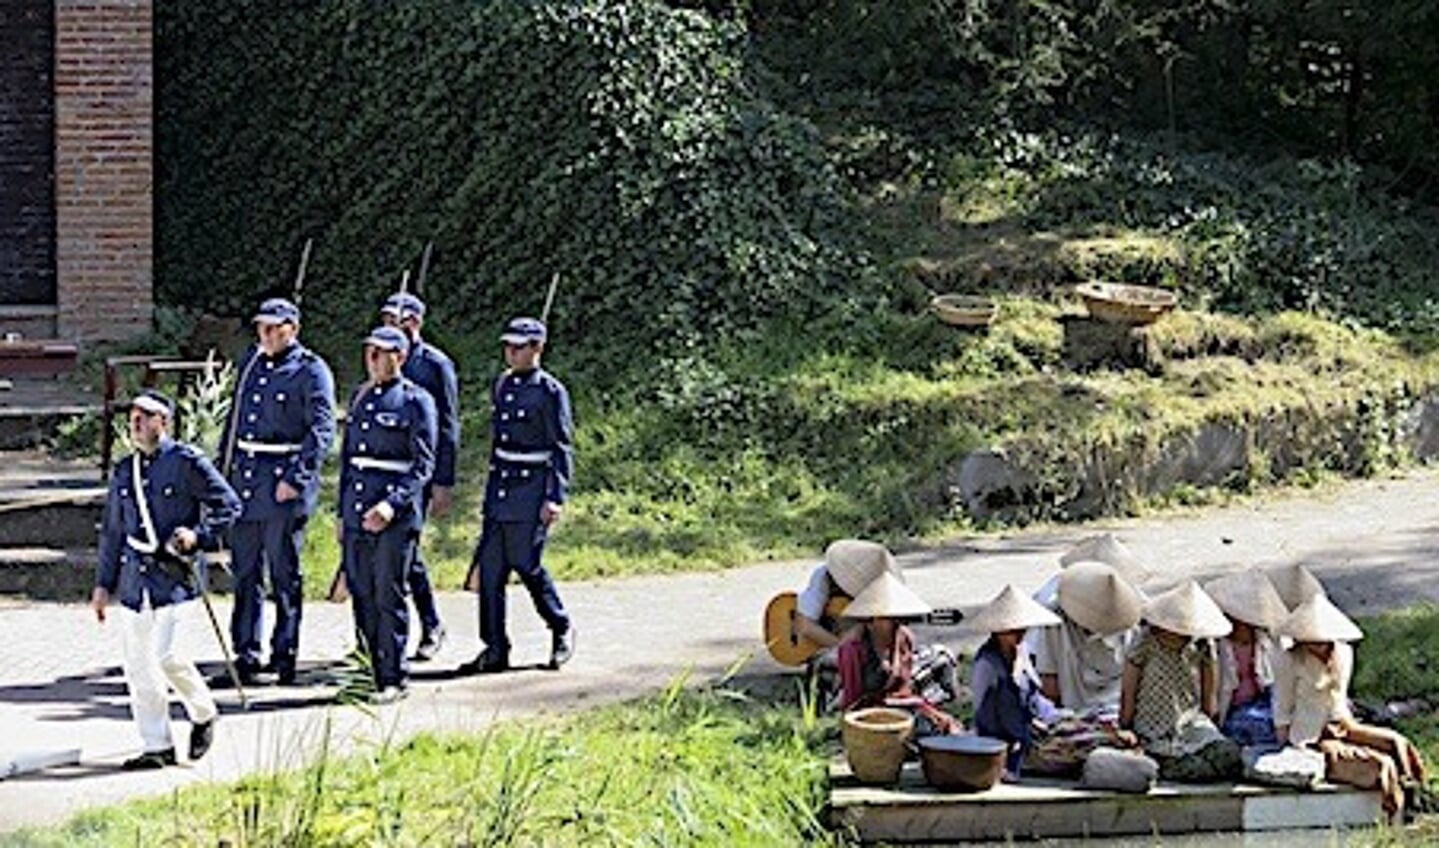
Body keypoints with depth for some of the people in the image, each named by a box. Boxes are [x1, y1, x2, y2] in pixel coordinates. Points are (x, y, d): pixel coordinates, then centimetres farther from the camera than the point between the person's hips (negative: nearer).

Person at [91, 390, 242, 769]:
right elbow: (112, 531, 18)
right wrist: (103, 584, 15)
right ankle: (157, 747, 10)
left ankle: (203, 714, 14)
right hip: (133, 577, 6)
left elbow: (228, 504, -1)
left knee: (163, 654, -14)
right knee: (137, 664, 3)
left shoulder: (187, 462, -4)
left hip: (172, 573, -6)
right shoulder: (123, 472, 13)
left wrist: (198, 535, -16)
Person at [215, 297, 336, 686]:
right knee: (244, 573, 8)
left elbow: (322, 430, -14)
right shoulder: (252, 360, 13)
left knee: (284, 576, 1)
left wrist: (296, 480, -21)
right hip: (244, 479, 7)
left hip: (284, 485, -6)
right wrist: (223, 466, 16)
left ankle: (284, 657, 9)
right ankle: (245, 657, 14)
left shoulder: (311, 371, -7)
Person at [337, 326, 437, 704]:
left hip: (396, 515, -6)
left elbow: (424, 465, -9)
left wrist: (393, 504, -21)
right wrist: (343, 512, 16)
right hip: (357, 513, 6)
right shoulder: (360, 397, 15)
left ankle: (393, 678, 4)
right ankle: (379, 670, 17)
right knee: (362, 596, 7)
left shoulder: (416, 401, -4)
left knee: (389, 597, -4)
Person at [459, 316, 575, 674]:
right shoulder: (502, 385, 11)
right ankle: (495, 650, 6)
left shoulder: (550, 391, -10)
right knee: (490, 567, 2)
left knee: (526, 564, -3)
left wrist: (556, 498, -17)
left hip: (531, 490, -7)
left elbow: (562, 449, -12)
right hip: (499, 490, 7)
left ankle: (562, 628, 20)